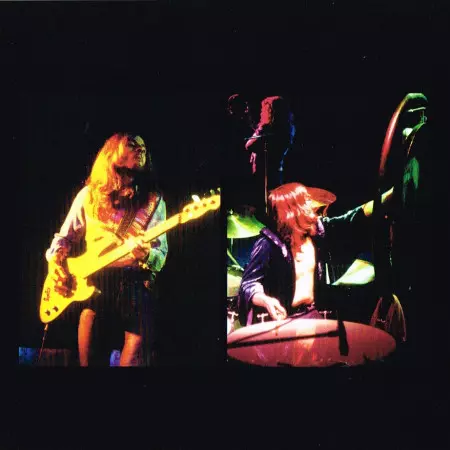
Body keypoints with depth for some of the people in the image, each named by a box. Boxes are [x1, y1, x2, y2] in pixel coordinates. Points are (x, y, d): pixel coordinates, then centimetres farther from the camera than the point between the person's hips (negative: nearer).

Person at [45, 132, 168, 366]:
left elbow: (161, 255, 4)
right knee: (89, 357, -5)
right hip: (91, 281, 1)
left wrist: (146, 255, -19)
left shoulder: (153, 200, 9)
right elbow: (65, 236, 18)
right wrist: (55, 261, -1)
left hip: (135, 283, 0)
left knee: (131, 356, -8)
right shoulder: (89, 194, 12)